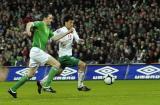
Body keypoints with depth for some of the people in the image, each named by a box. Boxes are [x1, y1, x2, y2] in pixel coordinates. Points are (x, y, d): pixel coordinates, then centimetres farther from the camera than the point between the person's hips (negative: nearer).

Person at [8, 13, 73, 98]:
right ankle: (46, 85, -15)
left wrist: (67, 33, 19)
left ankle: (13, 89, 17)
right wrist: (28, 30, -46)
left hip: (39, 52, 10)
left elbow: (54, 38, 22)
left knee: (30, 74, 14)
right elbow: (30, 24, -23)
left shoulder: (47, 29, 21)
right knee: (57, 64, -12)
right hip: (36, 50, -10)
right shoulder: (40, 24, -6)